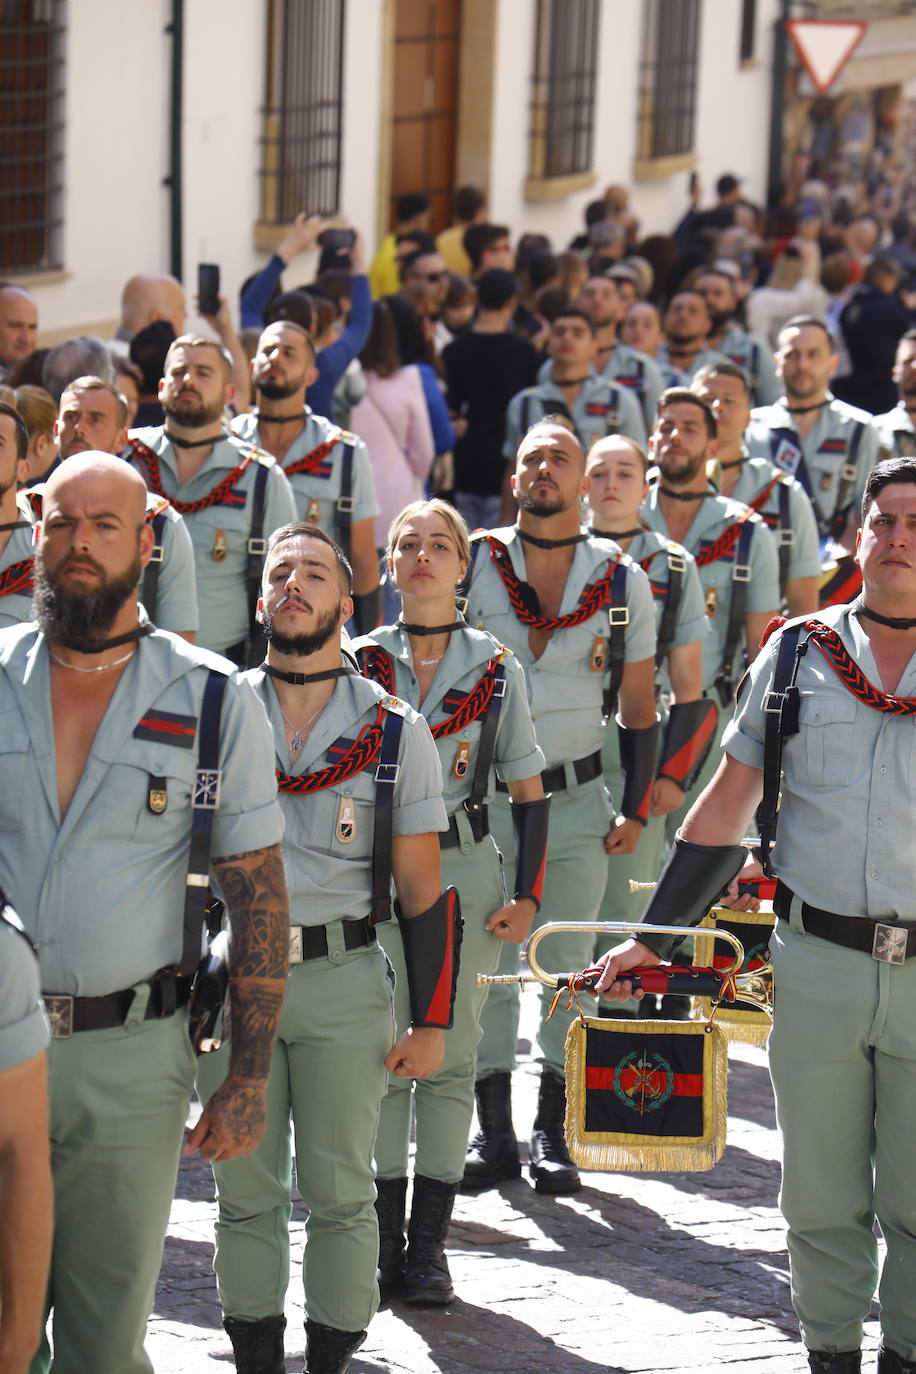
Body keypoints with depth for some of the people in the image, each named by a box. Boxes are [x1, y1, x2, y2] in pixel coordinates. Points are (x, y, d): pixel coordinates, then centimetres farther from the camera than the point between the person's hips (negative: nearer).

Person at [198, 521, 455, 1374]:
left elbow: (421, 889, 3)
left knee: (339, 1192, 3)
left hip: (344, 982, -1)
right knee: (244, 1191, 6)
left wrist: (430, 1022, -1)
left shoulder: (395, 732, 2)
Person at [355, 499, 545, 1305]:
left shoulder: (497, 669, 5)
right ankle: (382, 1239, 6)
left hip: (466, 871, 0)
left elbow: (528, 791, 7)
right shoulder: (359, 664, 4)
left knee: (450, 1057, 3)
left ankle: (430, 1246, 8)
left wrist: (528, 895, -2)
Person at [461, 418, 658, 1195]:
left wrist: (636, 809, 1)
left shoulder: (623, 581, 2)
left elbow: (639, 705, 8)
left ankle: (554, 1134, 13)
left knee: (571, 966, 4)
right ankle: (494, 1136, 10)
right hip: (483, 798, -1)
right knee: (483, 963, 1)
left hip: (577, 799, 1)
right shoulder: (471, 566, -1)